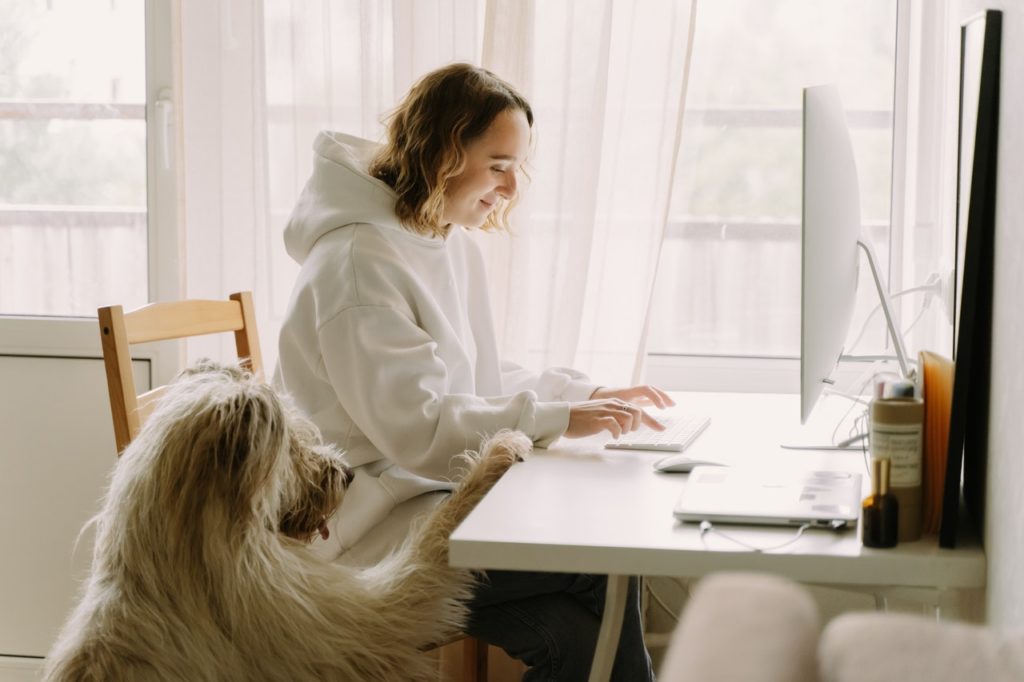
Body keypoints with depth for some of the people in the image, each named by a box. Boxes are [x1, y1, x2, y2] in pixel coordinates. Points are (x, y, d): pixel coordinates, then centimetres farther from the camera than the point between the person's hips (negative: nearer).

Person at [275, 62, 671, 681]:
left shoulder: (454, 246, 12)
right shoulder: (360, 260, -17)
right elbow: (417, 428, -23)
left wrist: (590, 395, 4)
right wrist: (559, 419, -24)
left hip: (441, 494, 9)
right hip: (372, 533, -9)